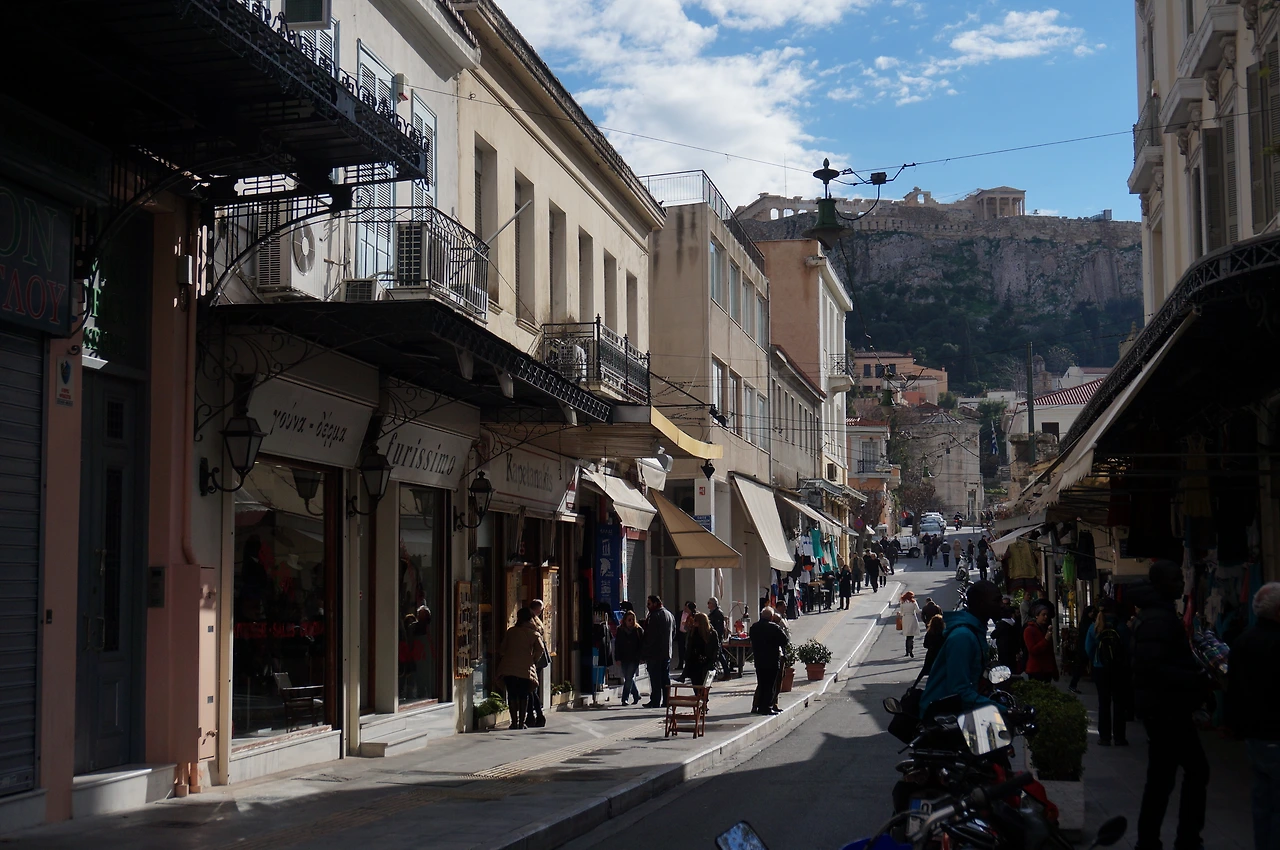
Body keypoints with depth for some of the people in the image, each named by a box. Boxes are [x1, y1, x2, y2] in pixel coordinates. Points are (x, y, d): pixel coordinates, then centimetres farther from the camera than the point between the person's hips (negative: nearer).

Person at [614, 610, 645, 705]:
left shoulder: (638, 630, -2)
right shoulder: (620, 630, 5)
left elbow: (642, 644, 0)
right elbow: (617, 645, 6)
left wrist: (641, 656, -8)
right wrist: (618, 658, -1)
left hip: (634, 659, -4)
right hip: (624, 659, 4)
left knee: (629, 678, -9)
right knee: (628, 678, 10)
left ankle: (625, 698, -5)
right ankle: (636, 695, 28)